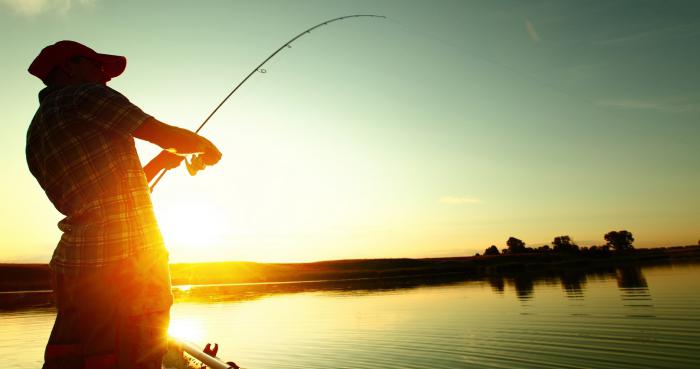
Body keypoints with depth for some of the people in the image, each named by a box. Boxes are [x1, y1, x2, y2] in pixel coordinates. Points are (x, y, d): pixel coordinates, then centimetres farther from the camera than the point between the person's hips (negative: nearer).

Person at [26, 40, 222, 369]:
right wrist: (208, 146, 13)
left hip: (72, 263, 9)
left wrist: (158, 163, 26)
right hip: (127, 259, -9)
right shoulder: (85, 96, -1)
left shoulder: (35, 136, 22)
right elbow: (169, 136, -6)